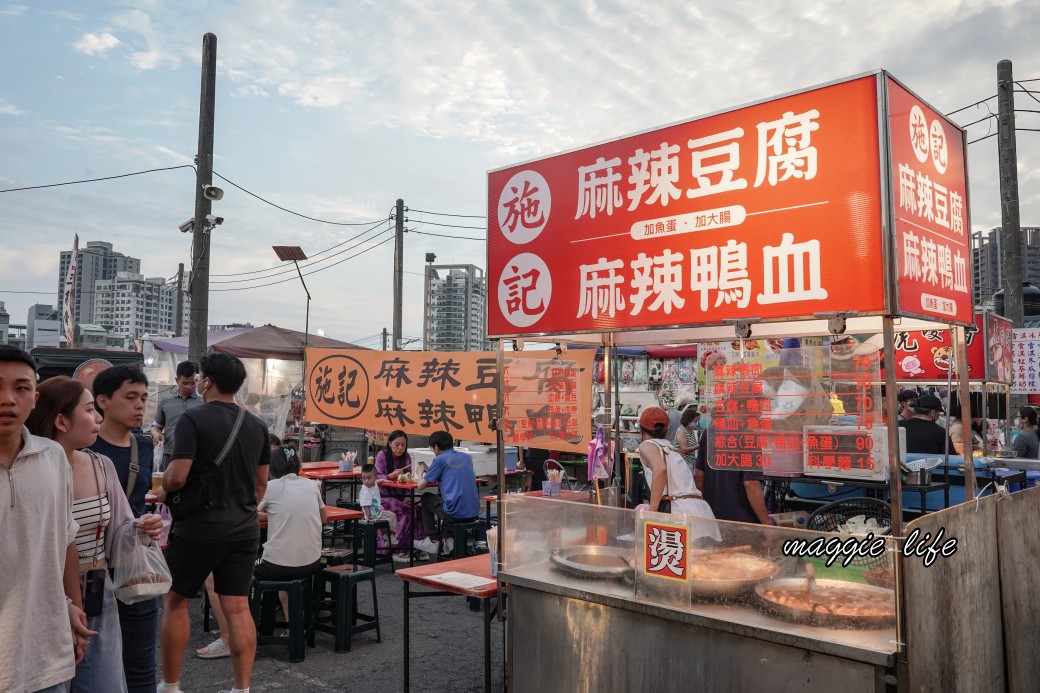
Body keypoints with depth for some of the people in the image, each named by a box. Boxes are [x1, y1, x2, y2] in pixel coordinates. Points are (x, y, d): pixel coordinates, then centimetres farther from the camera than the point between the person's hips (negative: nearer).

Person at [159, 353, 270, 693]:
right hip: (244, 530, 5)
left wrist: (164, 486, 2)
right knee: (237, 608, 8)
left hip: (198, 528, -4)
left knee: (175, 601, 14)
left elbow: (177, 478, -19)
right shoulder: (256, 426, 6)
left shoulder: (193, 420, -13)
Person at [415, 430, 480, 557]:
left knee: (426, 499, 21)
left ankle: (434, 541, 23)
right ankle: (450, 538, 26)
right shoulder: (467, 457, 13)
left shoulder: (440, 460, -3)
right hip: (474, 513, 6)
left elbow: (420, 486, 1)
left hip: (455, 513, -6)